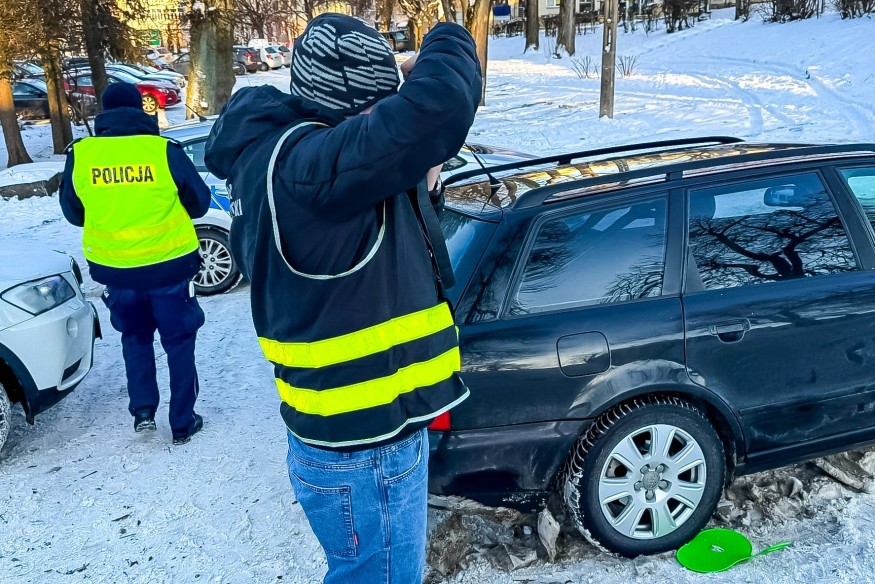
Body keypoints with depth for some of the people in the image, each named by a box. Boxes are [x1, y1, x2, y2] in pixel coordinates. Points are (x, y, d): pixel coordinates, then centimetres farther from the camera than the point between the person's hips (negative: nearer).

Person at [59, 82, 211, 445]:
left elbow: (73, 213, 7)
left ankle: (142, 410, 16)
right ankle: (183, 423, 18)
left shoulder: (81, 155, -5)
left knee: (135, 337, 24)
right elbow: (199, 203, -1)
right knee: (178, 341, 12)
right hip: (169, 265, -2)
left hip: (115, 269, 2)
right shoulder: (164, 151, -11)